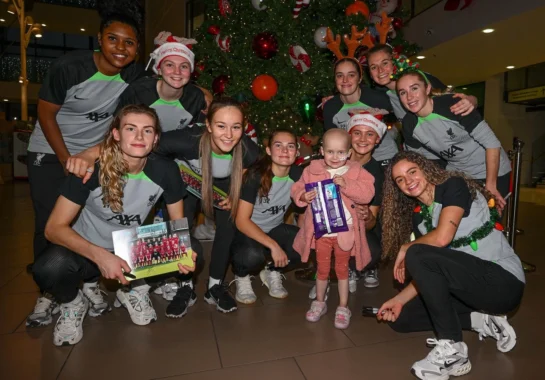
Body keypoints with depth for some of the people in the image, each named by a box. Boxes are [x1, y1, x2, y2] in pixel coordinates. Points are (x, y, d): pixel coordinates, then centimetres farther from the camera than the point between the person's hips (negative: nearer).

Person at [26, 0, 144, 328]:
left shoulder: (135, 75, -12)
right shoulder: (69, 66, -22)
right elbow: (45, 113, -13)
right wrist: (66, 159, -14)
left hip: (97, 153, 3)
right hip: (51, 152, -2)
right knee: (49, 223, -3)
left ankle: (89, 282, 17)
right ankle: (49, 292, 13)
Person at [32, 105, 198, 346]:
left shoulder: (165, 170, -17)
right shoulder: (92, 169, -24)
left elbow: (178, 223, -6)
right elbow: (54, 228, -24)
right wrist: (100, 256, -40)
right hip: (86, 250, -2)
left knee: (188, 257, -21)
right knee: (49, 268, -34)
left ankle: (133, 290, 9)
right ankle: (73, 303, 4)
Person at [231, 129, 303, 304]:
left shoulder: (298, 175, -9)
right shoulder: (256, 175, -22)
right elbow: (242, 221, -23)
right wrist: (273, 246, -30)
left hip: (274, 230, 5)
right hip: (246, 232, -4)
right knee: (253, 255, -37)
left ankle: (272, 272, 7)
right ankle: (241, 277, 1)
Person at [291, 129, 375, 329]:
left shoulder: (356, 171, -6)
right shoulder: (312, 170, -2)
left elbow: (367, 194, -16)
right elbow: (297, 188, 0)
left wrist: (346, 185, -28)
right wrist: (303, 196, -21)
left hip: (344, 231, -1)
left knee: (342, 269, 14)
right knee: (322, 269, 17)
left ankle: (343, 307, 30)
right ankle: (319, 303, 37)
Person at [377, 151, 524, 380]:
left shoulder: (454, 185, -11)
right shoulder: (417, 215, 8)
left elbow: (442, 238, -26)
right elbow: (427, 270, 6)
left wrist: (406, 249, -9)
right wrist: (399, 300, -4)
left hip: (503, 281, -8)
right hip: (471, 285, 8)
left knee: (417, 255, -29)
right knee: (401, 319, 4)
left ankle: (452, 350, -20)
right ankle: (481, 321, 7)